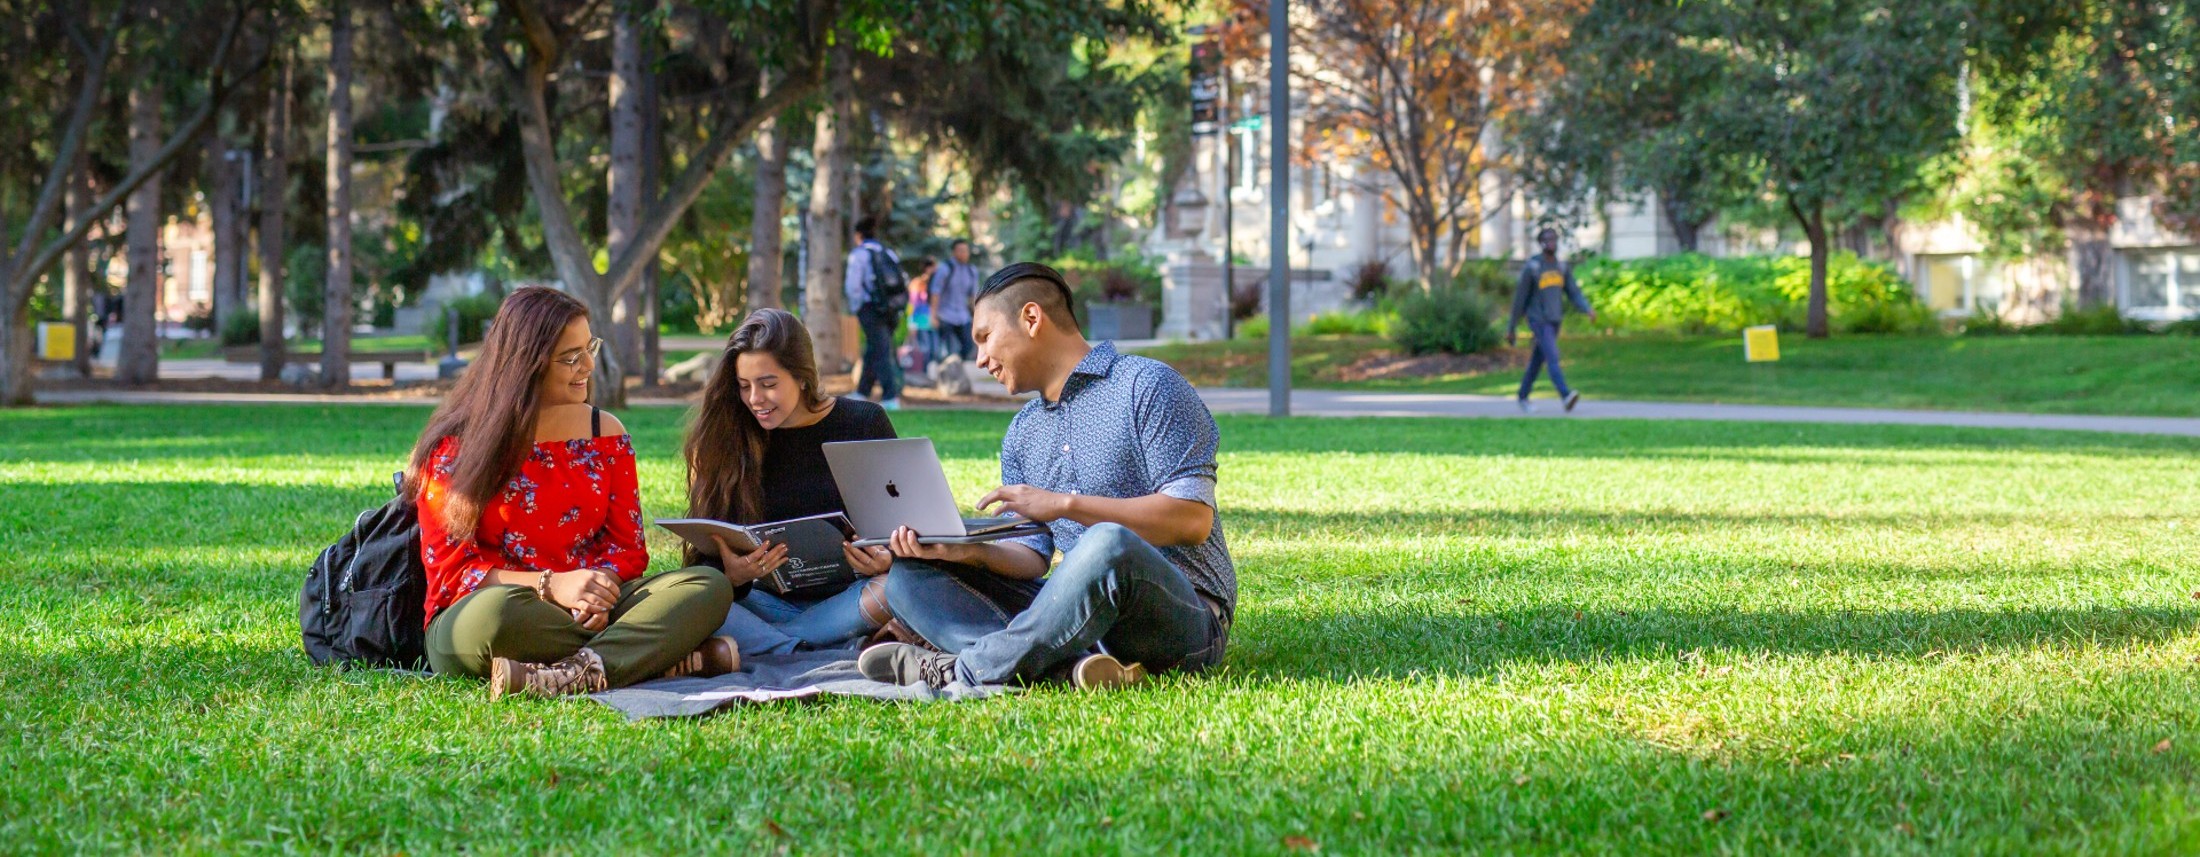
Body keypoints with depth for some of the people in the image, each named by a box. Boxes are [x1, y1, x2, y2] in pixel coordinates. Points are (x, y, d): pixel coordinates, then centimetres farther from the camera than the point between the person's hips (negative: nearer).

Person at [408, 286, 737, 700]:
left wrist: (600, 584, -15)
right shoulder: (456, 447, -1)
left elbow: (628, 547, 9)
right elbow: (450, 566, -7)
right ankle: (662, 654, -30)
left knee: (710, 588, -20)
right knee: (501, 608, -42)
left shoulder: (606, 434, 12)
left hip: (587, 615, 4)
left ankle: (574, 676, -38)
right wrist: (550, 585, -20)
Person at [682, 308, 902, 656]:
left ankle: (752, 642, -22)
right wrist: (731, 576, -26)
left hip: (844, 599, 0)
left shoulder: (864, 424, 2)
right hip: (770, 601, 0)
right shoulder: (725, 439, 2)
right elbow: (708, 555, -2)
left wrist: (885, 561, -20)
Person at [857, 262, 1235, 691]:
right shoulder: (1022, 435, 20)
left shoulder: (1145, 385, -3)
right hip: (1080, 610, 7)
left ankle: (963, 671, -26)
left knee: (1109, 544, -40)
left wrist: (1066, 504, -18)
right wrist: (968, 551, -10)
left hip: (1185, 612, -7)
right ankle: (1071, 664, -32)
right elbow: (1033, 558, 12)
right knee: (910, 577, -5)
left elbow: (1193, 519, -14)